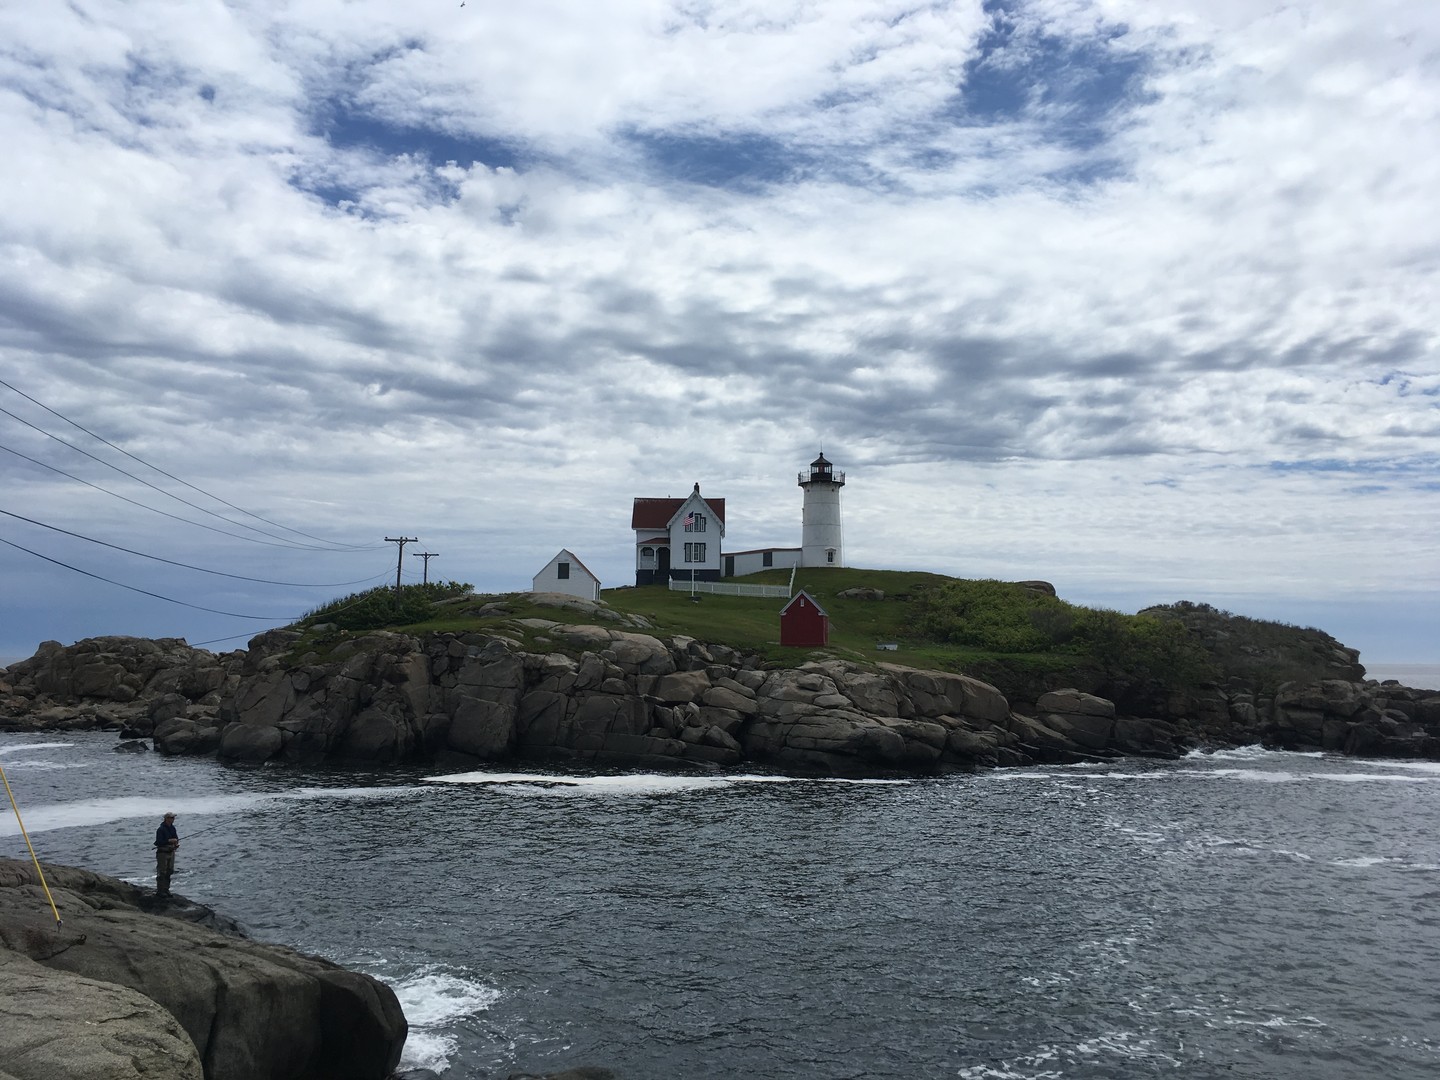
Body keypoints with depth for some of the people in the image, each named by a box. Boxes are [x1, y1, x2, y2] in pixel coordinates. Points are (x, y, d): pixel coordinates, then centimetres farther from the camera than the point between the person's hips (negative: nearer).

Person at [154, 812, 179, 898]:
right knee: (161, 872, -5)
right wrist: (169, 841, -25)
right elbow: (158, 842, -22)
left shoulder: (172, 828, 9)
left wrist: (176, 843, 0)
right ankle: (159, 891, 1)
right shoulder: (161, 829, -16)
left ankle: (166, 889, 22)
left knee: (169, 871, 12)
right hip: (162, 853, -8)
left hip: (171, 852, 8)